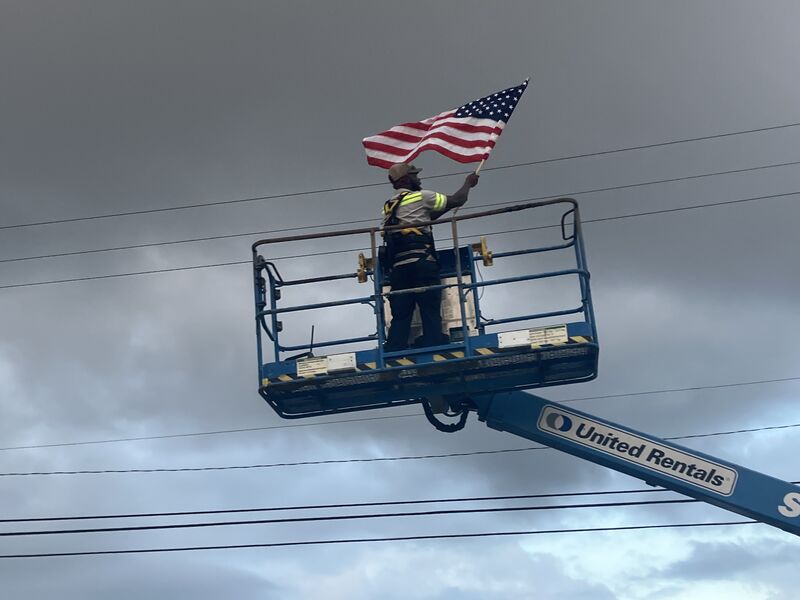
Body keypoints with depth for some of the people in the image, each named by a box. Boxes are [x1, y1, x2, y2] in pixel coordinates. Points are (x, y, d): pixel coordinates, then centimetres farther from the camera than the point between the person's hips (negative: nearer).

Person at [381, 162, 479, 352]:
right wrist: (468, 183, 28)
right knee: (431, 310, -5)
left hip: (397, 267, 6)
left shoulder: (388, 206, 24)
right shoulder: (420, 197, 4)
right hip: (421, 262, -6)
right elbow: (457, 201, 10)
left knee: (400, 316, 4)